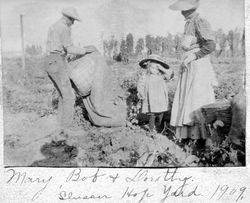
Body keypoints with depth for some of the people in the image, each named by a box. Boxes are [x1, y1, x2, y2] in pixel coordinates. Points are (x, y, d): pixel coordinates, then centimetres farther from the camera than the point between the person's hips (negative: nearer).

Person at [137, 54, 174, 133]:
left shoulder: (161, 76, 7)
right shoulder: (145, 77, 0)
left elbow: (170, 75, -3)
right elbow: (140, 87, 2)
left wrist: (162, 69, -8)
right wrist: (143, 96, -3)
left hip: (161, 102, 3)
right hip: (151, 102, -3)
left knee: (160, 117, 9)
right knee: (152, 116, -4)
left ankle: (157, 129, 25)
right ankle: (152, 131, 8)